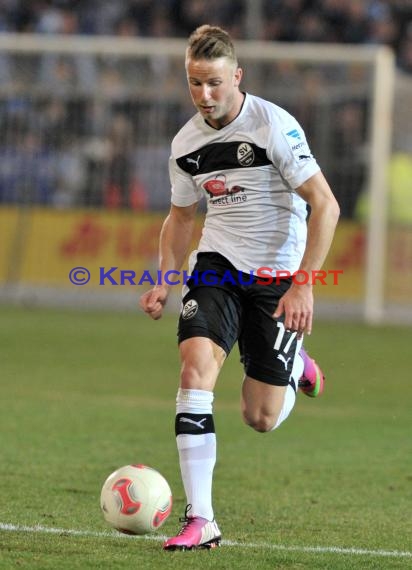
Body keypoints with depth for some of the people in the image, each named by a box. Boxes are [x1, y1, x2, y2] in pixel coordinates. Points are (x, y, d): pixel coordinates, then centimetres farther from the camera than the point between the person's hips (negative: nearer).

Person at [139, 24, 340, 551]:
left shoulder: (275, 126, -17)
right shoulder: (186, 144, 0)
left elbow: (325, 206, -16)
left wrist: (302, 285, -21)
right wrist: (163, 282, 2)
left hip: (278, 275, -3)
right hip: (217, 264, 4)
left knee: (261, 419, 0)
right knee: (196, 368, -22)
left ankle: (294, 365, 38)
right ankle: (199, 521, -20)